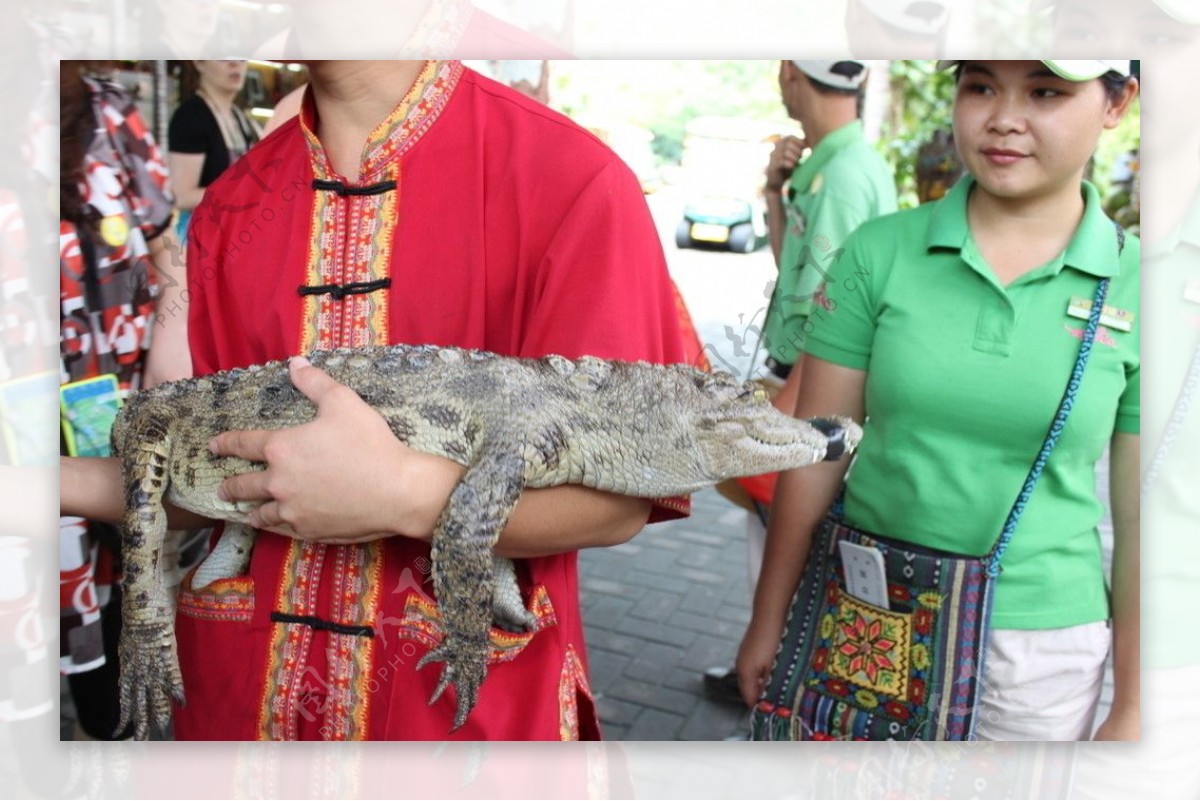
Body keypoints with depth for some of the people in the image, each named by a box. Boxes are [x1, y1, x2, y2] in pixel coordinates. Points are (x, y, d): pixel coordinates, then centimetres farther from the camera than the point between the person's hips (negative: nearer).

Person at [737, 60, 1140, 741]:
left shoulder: (1134, 289, -6)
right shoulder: (880, 252, -6)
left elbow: (1141, 519, -1)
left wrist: (1132, 711, 3)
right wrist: (769, 620, 2)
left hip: (1039, 645, 0)